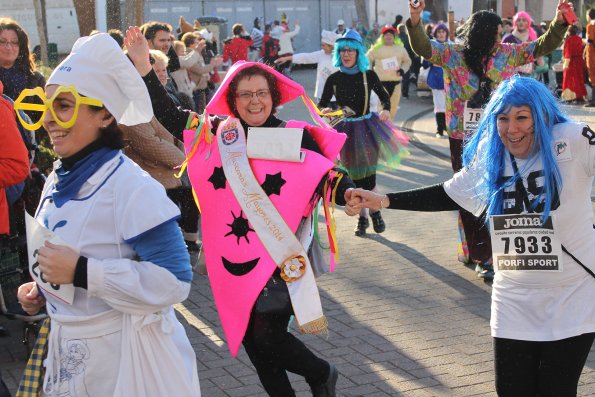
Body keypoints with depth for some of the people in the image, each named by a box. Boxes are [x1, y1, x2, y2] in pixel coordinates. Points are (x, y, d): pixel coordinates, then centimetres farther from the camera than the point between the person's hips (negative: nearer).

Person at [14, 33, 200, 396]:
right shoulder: (57, 181, 4)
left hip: (125, 356, -7)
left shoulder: (131, 186, -20)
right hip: (68, 352, 7)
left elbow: (173, 281, -26)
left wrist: (81, 272, -28)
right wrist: (41, 290, 1)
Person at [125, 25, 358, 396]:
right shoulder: (216, 133, 3)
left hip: (280, 257, -4)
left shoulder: (297, 138, -4)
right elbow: (167, 114, 6)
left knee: (267, 336, -9)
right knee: (250, 339, 12)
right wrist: (143, 64, -3)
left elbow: (328, 175, -1)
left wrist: (348, 193, -23)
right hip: (234, 258, 4)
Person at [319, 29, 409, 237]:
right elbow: (322, 104, 3)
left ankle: (374, 211, 22)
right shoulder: (334, 79, -5)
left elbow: (384, 96, 7)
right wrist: (325, 111, -20)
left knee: (368, 174, -3)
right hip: (346, 130, 1)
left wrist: (386, 109, -13)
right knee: (355, 176, 5)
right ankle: (363, 217, 21)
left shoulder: (369, 75, -6)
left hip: (367, 127, -1)